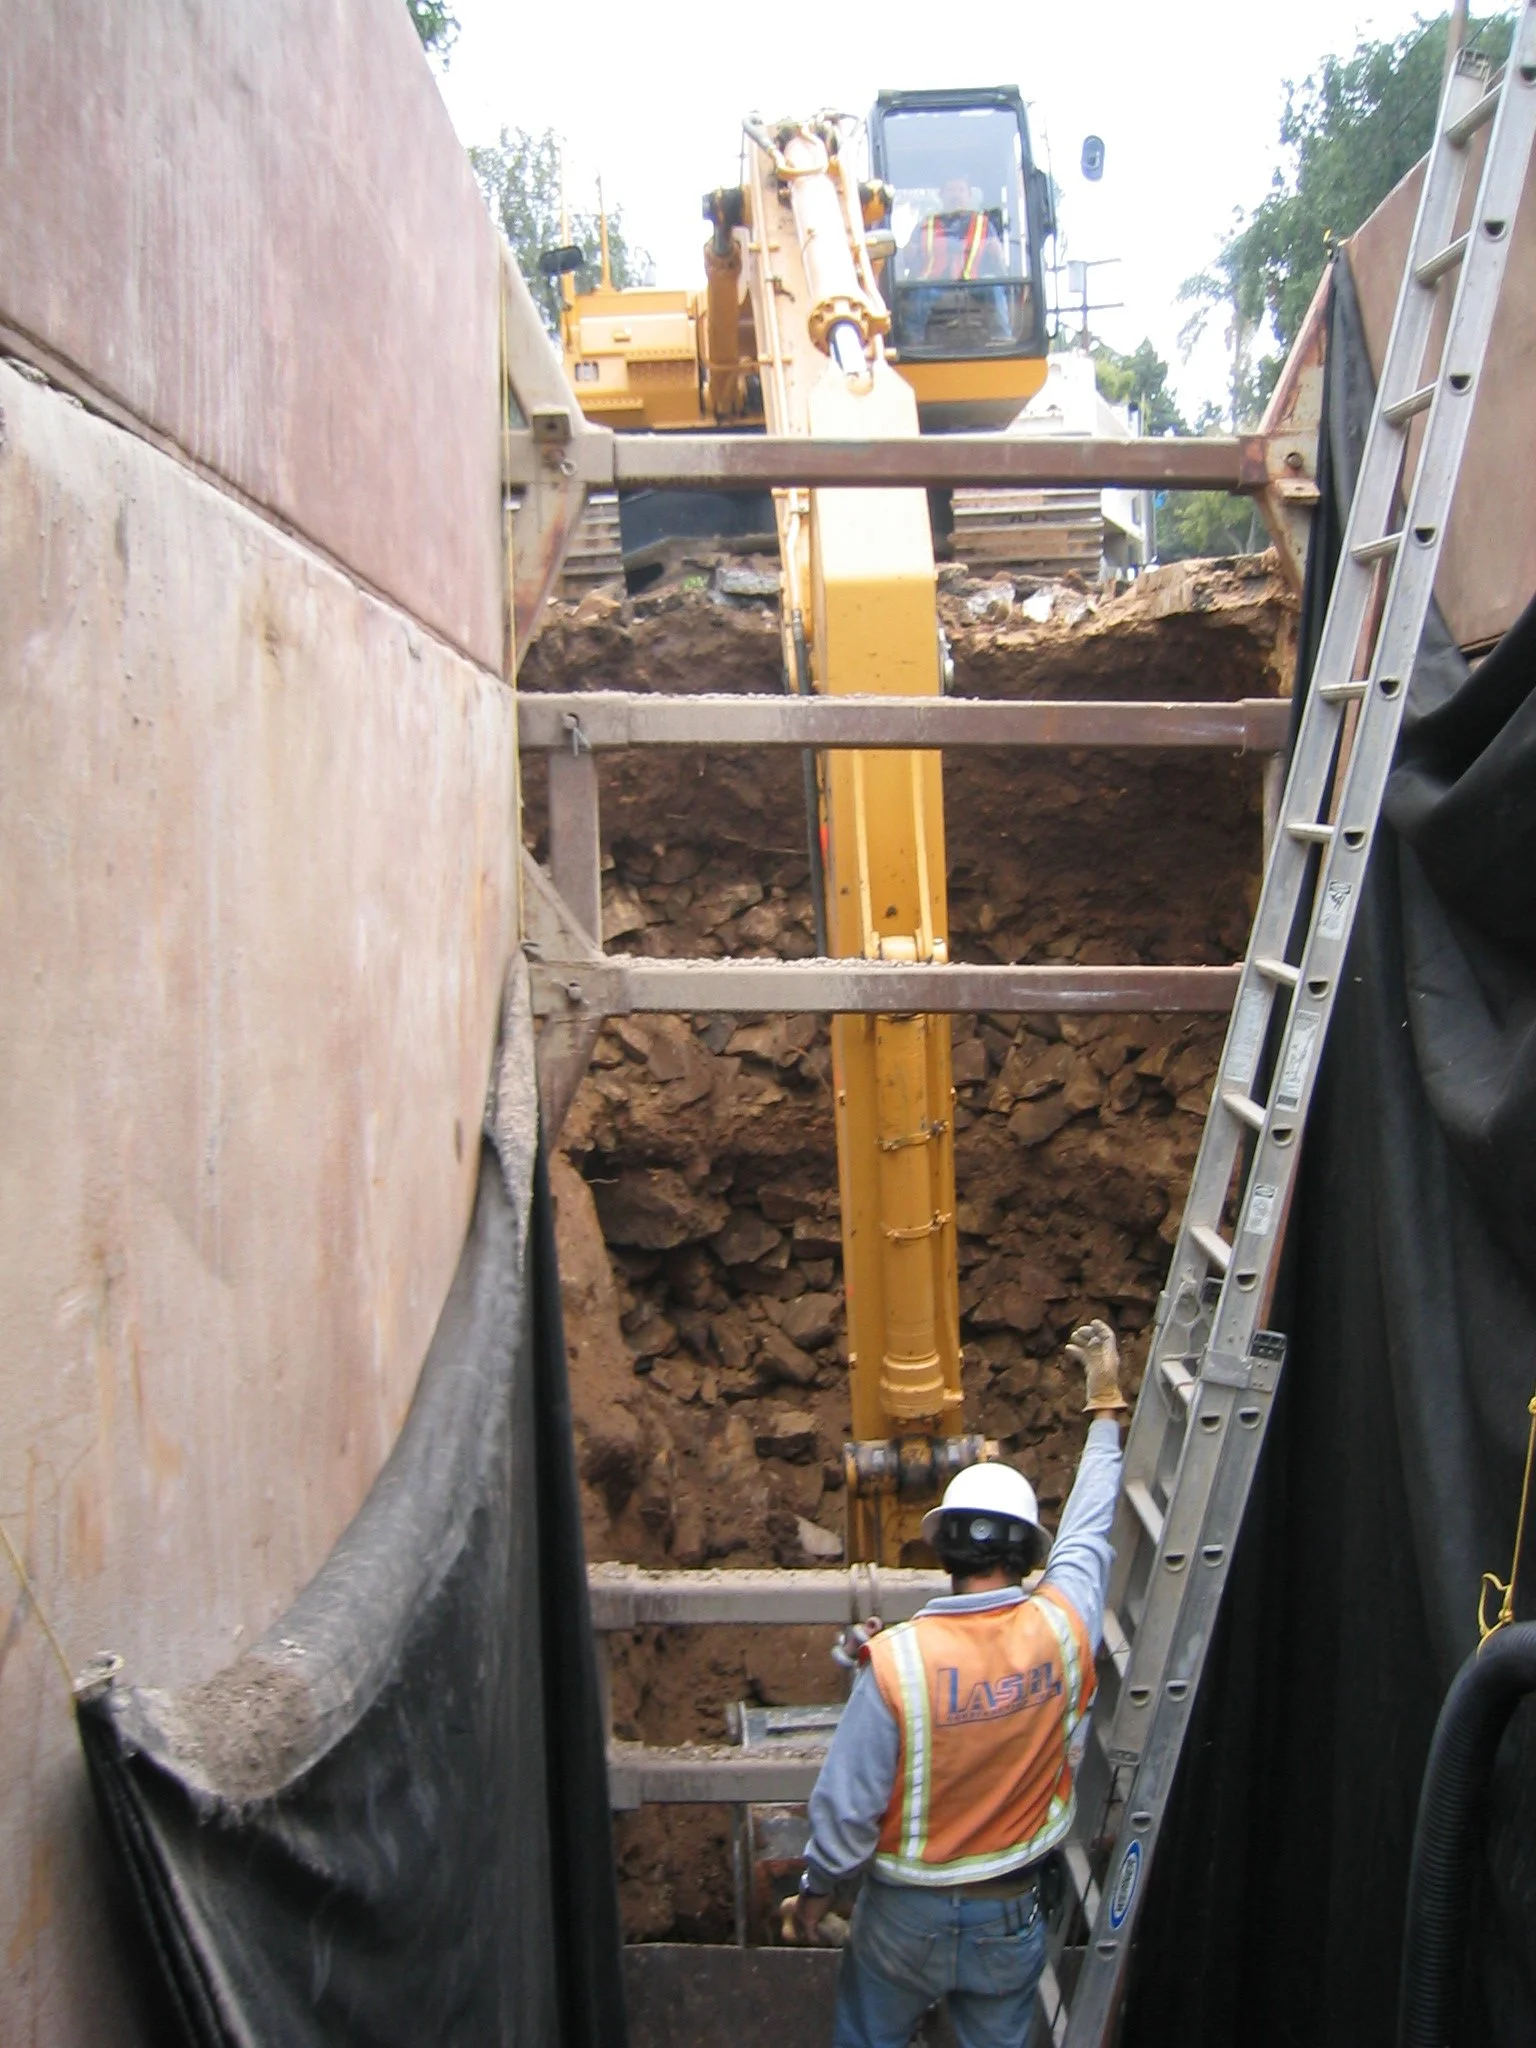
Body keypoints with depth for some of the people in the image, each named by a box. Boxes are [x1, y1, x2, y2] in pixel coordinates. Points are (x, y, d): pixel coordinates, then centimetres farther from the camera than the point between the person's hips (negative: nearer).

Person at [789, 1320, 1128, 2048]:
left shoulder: (897, 1660, -28)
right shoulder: (1063, 1630, -19)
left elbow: (846, 1803, -20)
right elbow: (1089, 1524, 0)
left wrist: (814, 1892, 0)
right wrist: (1105, 1402, 13)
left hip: (907, 1914, -3)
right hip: (1011, 1919, 3)